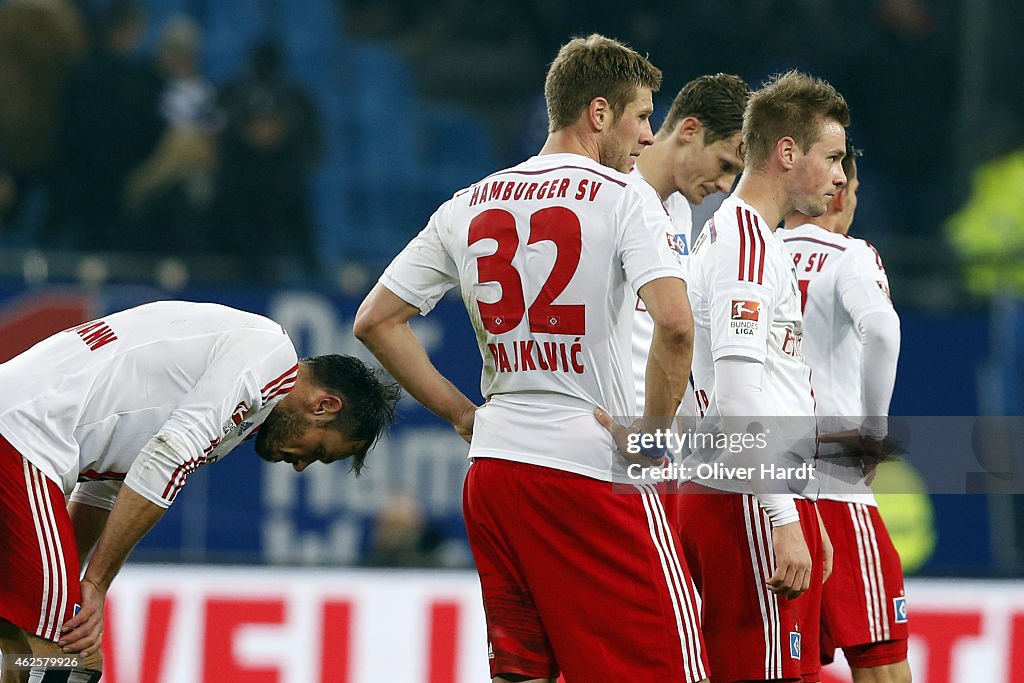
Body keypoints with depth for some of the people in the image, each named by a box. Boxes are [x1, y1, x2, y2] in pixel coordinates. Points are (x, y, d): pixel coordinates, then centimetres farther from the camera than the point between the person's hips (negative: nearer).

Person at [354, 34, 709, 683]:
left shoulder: (469, 206, 12)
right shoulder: (624, 196, -6)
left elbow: (376, 321, 14)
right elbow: (675, 323, -21)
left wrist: (462, 413, 14)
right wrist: (652, 436, -9)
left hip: (493, 466, 6)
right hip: (595, 471, -6)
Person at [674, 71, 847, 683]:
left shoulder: (730, 233, 21)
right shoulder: (747, 241, -11)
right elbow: (738, 395, -20)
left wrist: (806, 513, 26)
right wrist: (784, 519, -21)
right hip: (752, 501, -10)